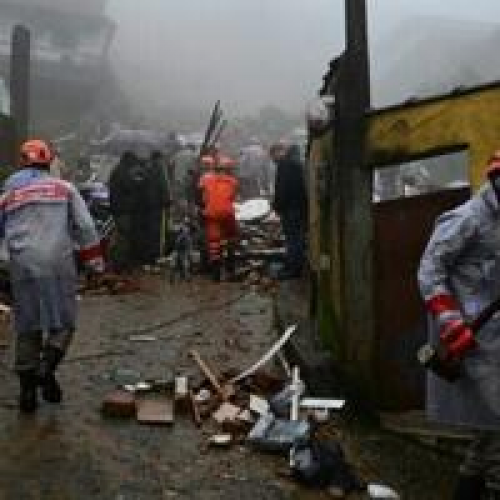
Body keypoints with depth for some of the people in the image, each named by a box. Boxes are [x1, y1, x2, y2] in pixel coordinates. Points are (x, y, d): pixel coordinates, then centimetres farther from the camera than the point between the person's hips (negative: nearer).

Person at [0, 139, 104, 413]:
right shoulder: (64, 188, 8)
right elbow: (85, 228, 4)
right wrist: (94, 260, 10)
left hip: (22, 266, 2)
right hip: (58, 263, -2)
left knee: (27, 327, 11)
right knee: (63, 321, 8)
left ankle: (27, 386, 11)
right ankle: (47, 367, -14)